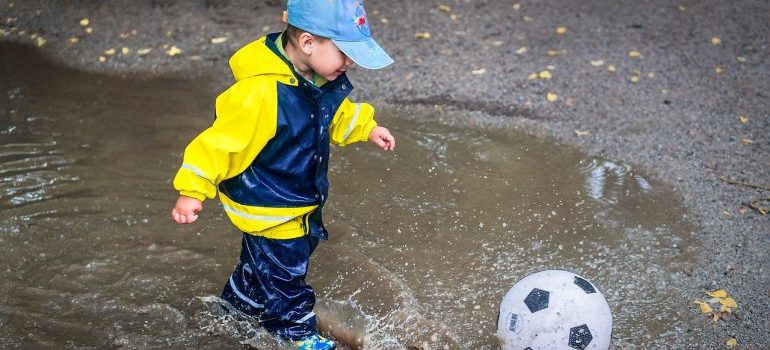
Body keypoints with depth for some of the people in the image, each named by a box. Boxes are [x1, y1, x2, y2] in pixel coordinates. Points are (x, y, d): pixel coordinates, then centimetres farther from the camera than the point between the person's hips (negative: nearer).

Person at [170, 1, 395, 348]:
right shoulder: (260, 93, -36)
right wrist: (193, 190, -31)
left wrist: (367, 128, 8)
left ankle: (239, 301, 55)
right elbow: (220, 139, -31)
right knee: (284, 269, 11)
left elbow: (337, 114, 14)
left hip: (303, 199, 8)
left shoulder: (321, 81, -9)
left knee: (265, 259, 29)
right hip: (267, 207, -8)